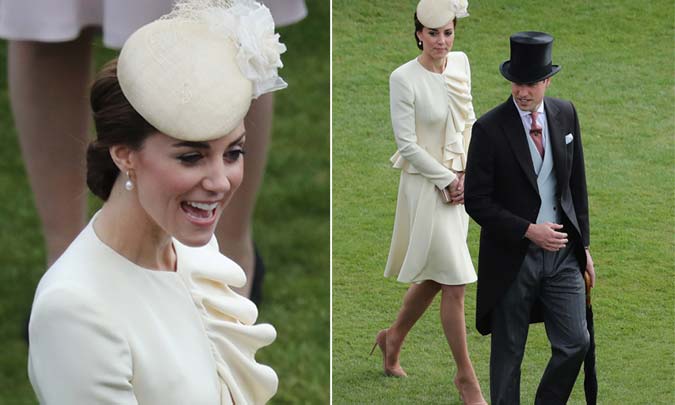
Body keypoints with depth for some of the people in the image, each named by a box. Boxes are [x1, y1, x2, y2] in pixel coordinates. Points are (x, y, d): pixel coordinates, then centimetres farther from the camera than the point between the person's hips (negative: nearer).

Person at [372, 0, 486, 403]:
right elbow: (407, 144, -15)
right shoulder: (404, 78, -16)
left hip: (458, 183, 7)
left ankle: (393, 338, 41)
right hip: (425, 187, -7)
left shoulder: (461, 63, 2)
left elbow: (469, 121, 10)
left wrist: (467, 174, -2)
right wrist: (447, 181, -13)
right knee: (454, 283, -4)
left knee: (434, 277, 17)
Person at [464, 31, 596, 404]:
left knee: (575, 343, 1)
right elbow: (477, 202, -11)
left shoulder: (565, 114, 2)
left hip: (562, 253, 4)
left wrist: (582, 245, 10)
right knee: (507, 355, 7)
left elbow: (577, 185, 11)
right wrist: (529, 231, -18)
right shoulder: (489, 129, -13)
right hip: (513, 258, -4)